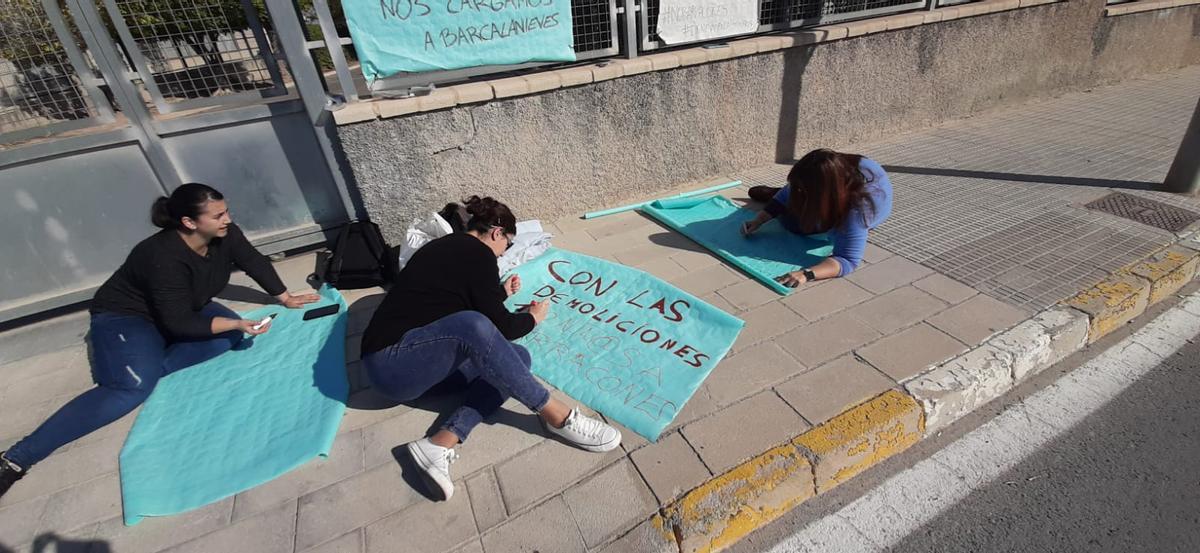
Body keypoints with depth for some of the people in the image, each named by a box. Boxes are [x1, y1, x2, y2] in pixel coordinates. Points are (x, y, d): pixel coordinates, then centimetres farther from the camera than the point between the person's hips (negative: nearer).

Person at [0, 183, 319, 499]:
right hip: (124, 316, -7)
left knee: (229, 336, -21)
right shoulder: (166, 259, -35)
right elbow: (179, 325, -31)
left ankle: (146, 368, -17)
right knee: (134, 387, -28)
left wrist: (284, 298, 6)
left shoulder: (225, 235, -18)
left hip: (182, 310, 7)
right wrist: (236, 324, -39)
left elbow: (256, 263, 1)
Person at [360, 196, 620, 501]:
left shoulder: (448, 246, 16)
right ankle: (557, 415, -25)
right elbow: (502, 327, -9)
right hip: (392, 362, -9)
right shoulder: (477, 253, -12)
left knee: (518, 357, -5)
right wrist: (533, 316, 9)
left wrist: (501, 294, 32)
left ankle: (440, 443, -17)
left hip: (414, 358, 9)